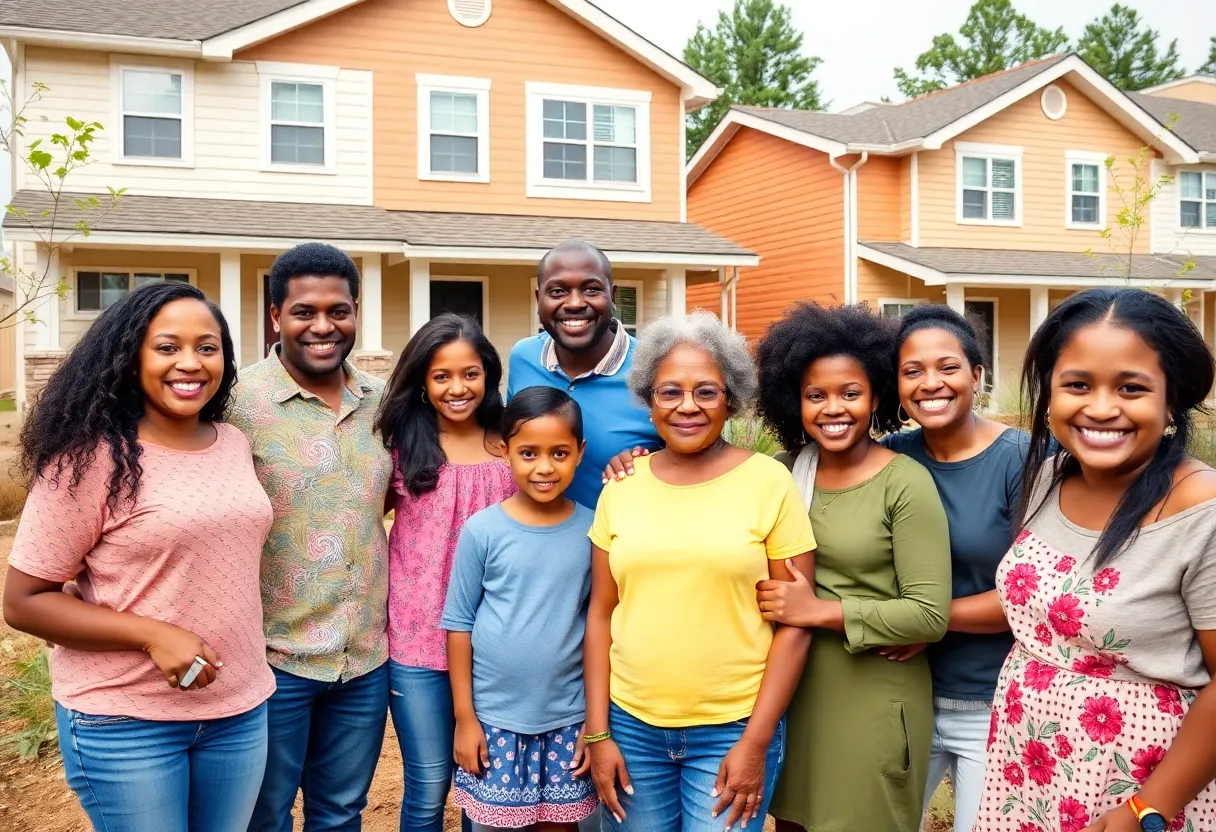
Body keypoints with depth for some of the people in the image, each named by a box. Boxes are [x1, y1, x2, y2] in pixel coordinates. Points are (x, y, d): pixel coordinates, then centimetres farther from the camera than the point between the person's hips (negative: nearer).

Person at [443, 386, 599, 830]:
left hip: (568, 717, 1)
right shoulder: (483, 529, -9)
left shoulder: (592, 530, -5)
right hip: (494, 715, -1)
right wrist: (464, 717, -3)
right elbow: (459, 622, -3)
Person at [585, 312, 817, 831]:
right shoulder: (621, 485, 1)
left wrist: (756, 742, -9)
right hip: (631, 725, 3)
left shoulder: (769, 482, -8)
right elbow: (601, 614, 5)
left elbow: (794, 624, -6)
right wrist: (597, 732, 2)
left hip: (732, 730, -2)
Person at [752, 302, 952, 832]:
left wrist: (819, 610, -20)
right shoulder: (789, 473, 1)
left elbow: (930, 616, -17)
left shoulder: (905, 483, -14)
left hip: (873, 702, -5)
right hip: (793, 693, 5)